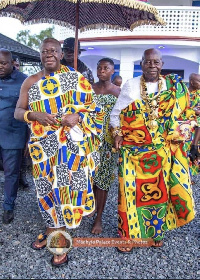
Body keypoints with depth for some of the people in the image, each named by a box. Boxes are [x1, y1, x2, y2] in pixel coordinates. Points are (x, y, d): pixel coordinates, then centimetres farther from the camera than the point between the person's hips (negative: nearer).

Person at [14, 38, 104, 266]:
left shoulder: (75, 77, 2)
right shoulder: (31, 82, 7)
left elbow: (93, 107, 3)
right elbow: (18, 111, 4)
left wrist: (78, 116, -17)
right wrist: (34, 115, -17)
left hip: (71, 143, -2)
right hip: (43, 144, 3)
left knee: (65, 184, 2)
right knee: (48, 186, 10)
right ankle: (53, 229, 34)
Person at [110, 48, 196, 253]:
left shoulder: (174, 86, 5)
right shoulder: (130, 85, 2)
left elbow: (183, 112, 9)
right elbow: (116, 112, 6)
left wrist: (179, 131, -4)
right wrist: (117, 133, -2)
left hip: (162, 150, 2)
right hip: (134, 149, -1)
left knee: (159, 189, 10)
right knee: (132, 190, 1)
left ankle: (156, 231, 32)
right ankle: (128, 234, 20)